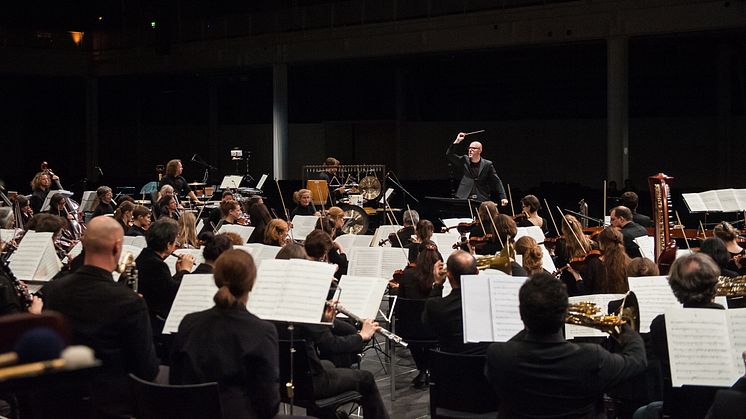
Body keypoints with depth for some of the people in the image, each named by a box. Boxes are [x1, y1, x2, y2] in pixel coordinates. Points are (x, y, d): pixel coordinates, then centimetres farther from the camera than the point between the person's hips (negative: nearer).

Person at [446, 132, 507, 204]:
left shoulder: (487, 164, 4)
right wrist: (457, 141, -6)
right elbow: (449, 155, 3)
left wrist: (503, 197, -5)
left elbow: (497, 182, 4)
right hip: (464, 199, 1)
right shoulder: (464, 161, 9)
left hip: (481, 201, -1)